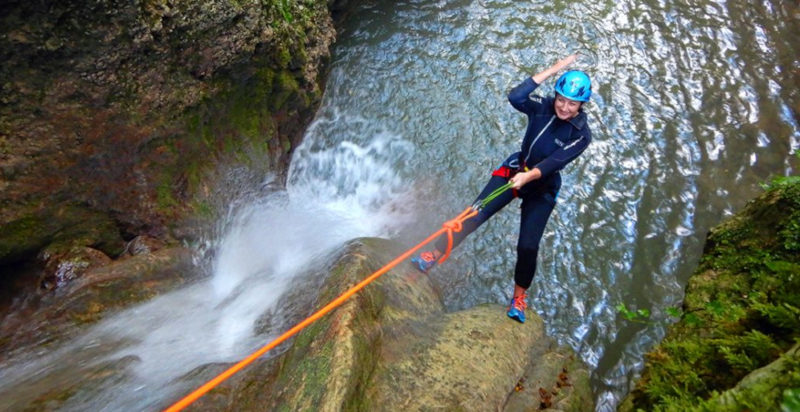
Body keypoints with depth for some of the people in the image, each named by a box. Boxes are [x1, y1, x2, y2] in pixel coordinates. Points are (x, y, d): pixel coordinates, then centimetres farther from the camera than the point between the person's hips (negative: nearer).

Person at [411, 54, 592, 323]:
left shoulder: (581, 135, -16)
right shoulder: (543, 107, -10)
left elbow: (554, 162, -28)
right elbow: (515, 97, -29)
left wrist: (529, 176, -45)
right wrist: (551, 71, -28)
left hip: (542, 188, -2)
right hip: (514, 171, 2)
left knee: (528, 246, -9)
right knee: (474, 215, -12)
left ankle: (519, 296, 15)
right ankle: (434, 256, -2)